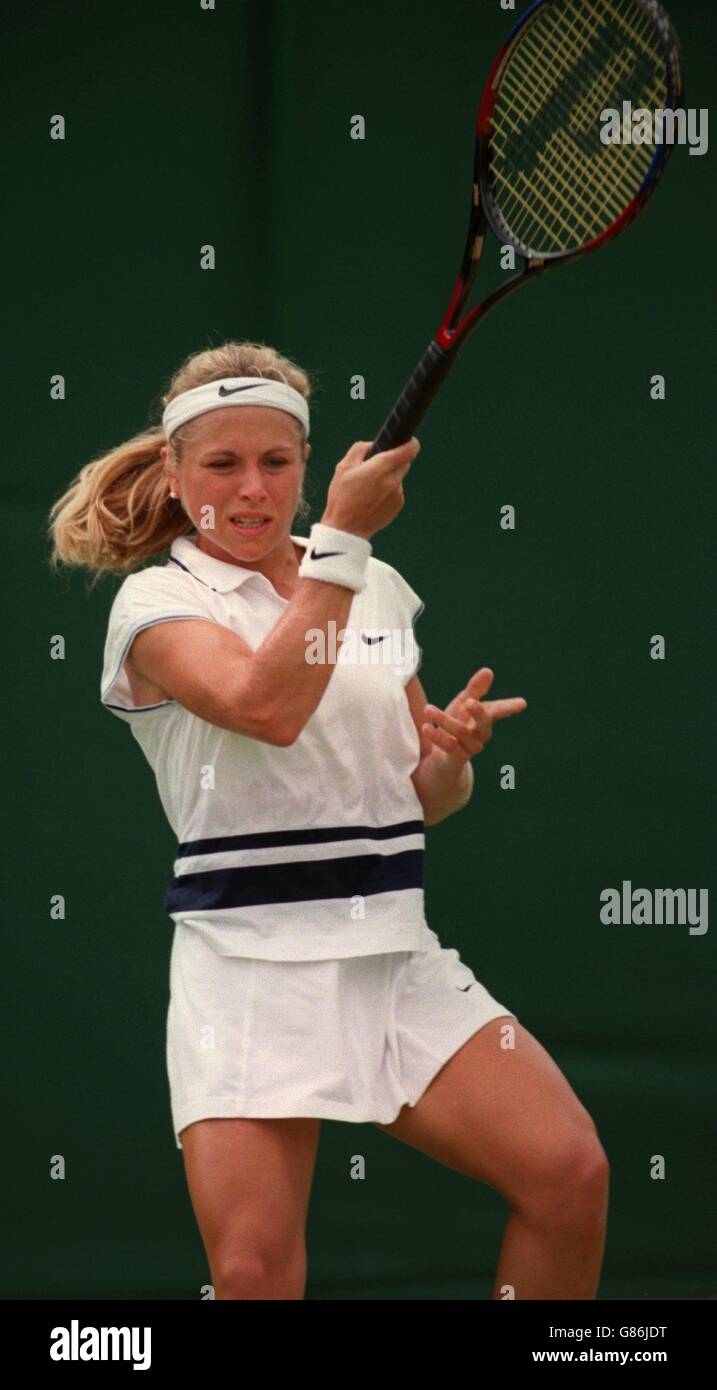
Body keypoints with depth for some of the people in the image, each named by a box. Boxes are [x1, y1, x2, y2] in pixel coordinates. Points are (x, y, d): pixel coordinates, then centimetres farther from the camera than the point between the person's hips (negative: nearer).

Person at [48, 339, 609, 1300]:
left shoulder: (378, 591, 16)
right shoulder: (157, 600, 0)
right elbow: (267, 706, -21)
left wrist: (454, 752, -1)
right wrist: (342, 537, -18)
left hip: (395, 952, 4)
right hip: (248, 959, -4)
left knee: (569, 1172, -16)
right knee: (254, 1267, -17)